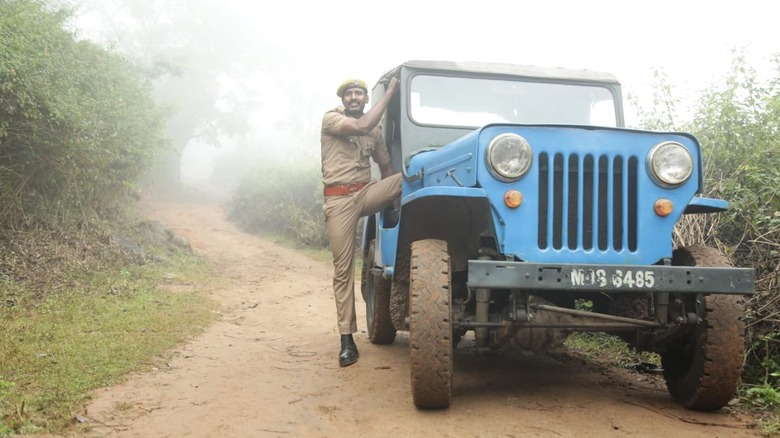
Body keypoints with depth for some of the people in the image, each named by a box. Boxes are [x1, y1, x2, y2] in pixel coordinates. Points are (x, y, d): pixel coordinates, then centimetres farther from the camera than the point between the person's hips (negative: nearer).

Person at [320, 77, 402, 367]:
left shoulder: (376, 131, 13)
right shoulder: (331, 119, -2)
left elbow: (386, 168, 20)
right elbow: (361, 126, -21)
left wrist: (395, 195, 12)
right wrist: (389, 91, -14)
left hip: (366, 193, 4)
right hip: (339, 200, -4)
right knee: (343, 270, -5)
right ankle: (347, 340, 1)